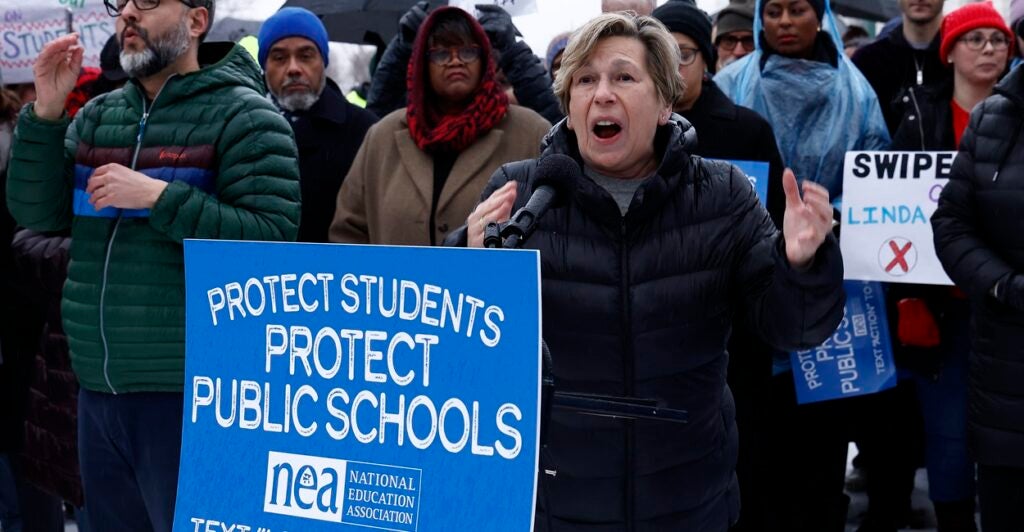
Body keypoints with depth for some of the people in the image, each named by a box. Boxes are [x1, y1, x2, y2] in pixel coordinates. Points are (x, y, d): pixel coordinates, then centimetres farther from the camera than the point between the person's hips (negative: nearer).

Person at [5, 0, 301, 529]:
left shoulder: (243, 116, -7)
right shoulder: (98, 116, 13)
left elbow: (274, 239, -15)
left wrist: (160, 197, -19)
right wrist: (45, 114, -4)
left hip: (190, 393, -6)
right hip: (98, 390, 7)